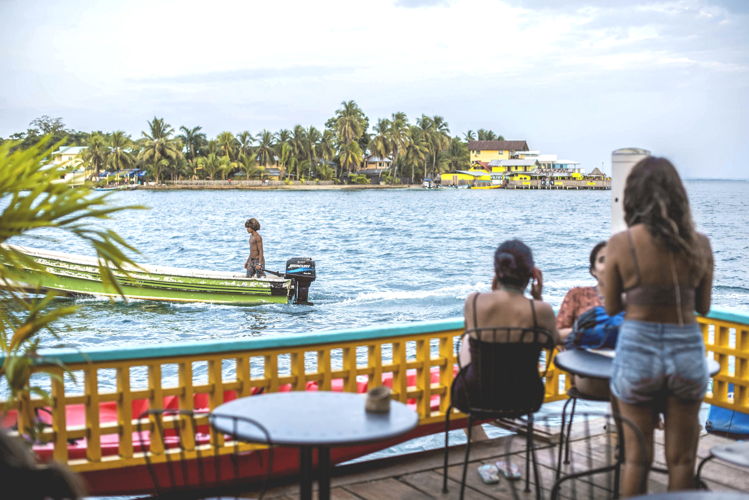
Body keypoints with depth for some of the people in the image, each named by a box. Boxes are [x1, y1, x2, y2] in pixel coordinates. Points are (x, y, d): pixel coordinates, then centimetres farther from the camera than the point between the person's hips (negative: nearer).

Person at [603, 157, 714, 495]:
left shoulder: (621, 243, -9)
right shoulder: (699, 244, -2)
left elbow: (612, 308, -1)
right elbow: (702, 306, 8)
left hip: (637, 352, -1)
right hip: (687, 352, 2)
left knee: (637, 458, 11)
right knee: (681, 459, 14)